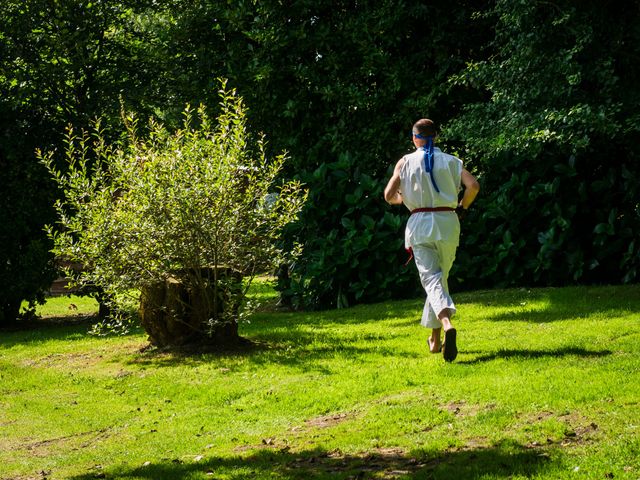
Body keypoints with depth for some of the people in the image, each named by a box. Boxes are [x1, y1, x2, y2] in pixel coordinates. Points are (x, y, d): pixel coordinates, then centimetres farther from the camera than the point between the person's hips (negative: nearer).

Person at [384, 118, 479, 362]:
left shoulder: (405, 162, 3)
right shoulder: (450, 161, 6)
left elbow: (389, 196, -2)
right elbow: (473, 185, -7)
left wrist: (401, 198, 20)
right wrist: (461, 208, 9)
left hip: (420, 222, -2)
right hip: (448, 222, 2)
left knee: (431, 279, -8)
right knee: (440, 277, 16)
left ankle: (446, 323, -36)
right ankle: (435, 339, 22)